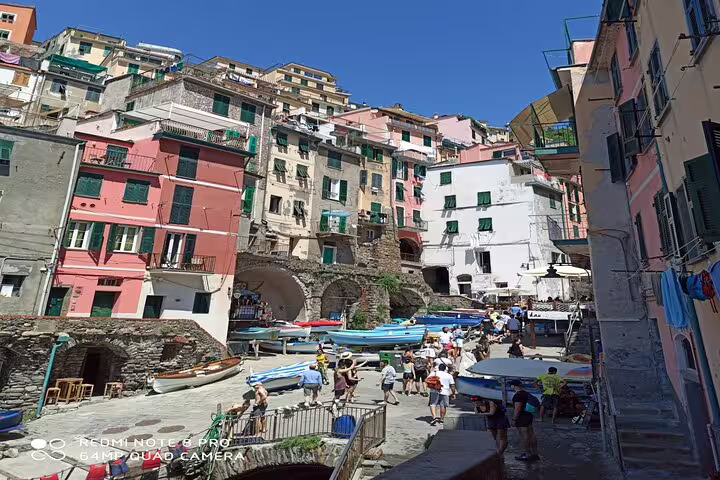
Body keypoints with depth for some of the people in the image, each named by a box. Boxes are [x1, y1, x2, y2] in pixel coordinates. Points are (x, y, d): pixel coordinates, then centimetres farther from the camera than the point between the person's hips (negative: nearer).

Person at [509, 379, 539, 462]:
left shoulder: (517, 395, -19)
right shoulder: (526, 393, 11)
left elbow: (517, 407, -22)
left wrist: (514, 417, -14)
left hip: (521, 417, -10)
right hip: (528, 415, 10)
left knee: (524, 436, -3)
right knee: (531, 435, 14)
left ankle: (528, 455, 3)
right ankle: (534, 453, 22)